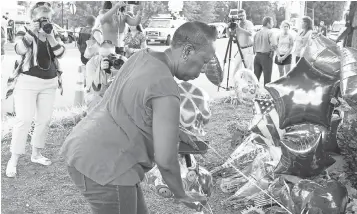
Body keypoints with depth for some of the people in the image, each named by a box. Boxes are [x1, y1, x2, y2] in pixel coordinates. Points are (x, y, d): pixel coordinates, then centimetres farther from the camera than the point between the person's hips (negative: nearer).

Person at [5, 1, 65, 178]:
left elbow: (60, 53, -6)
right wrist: (31, 31, -24)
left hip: (49, 83, 5)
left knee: (44, 119, 7)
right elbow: (19, 49, -21)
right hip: (27, 81, -4)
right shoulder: (26, 34, -2)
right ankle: (13, 160, -2)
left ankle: (36, 153, 23)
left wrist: (50, 36, -16)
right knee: (24, 119, -9)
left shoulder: (54, 34, 8)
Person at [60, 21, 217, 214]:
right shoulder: (165, 90, -23)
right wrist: (181, 195, -3)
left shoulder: (143, 56, 3)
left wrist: (172, 132, 19)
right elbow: (165, 159, -20)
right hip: (102, 167, -9)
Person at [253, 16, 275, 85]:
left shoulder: (257, 33, 10)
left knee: (255, 77, 10)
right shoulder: (269, 32, -9)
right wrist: (271, 51, -5)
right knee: (267, 77, 2)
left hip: (257, 56, 6)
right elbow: (272, 45, -21)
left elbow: (254, 46, 13)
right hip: (266, 56, -6)